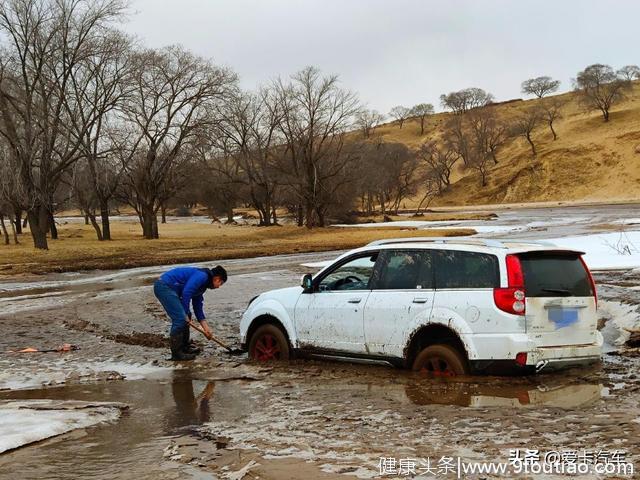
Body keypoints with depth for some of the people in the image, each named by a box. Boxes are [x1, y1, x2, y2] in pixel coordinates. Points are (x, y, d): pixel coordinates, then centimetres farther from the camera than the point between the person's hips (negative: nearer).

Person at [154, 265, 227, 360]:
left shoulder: (202, 285, 19)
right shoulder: (202, 276, -11)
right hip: (164, 286, -11)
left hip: (169, 288, 11)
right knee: (180, 318, -12)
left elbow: (198, 307, 23)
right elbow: (186, 293, -22)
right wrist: (186, 314, -13)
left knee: (185, 317, 16)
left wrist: (206, 327, 18)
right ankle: (176, 353, -5)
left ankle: (184, 347, 25)